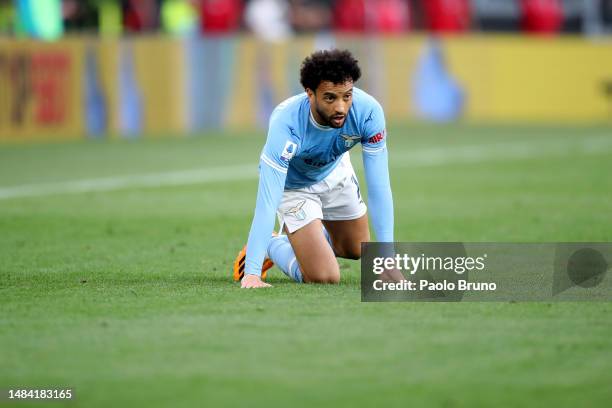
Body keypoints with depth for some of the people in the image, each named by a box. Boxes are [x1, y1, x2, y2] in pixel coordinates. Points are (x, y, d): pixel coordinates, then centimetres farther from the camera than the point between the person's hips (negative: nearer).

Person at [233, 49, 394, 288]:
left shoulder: (368, 111, -34)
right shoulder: (286, 123, -43)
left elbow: (378, 187, -29)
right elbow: (267, 201, -44)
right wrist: (252, 273, -49)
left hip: (336, 173, 4)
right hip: (293, 185, -4)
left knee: (357, 251, 22)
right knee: (325, 277, -13)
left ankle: (297, 238, 47)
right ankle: (272, 246, 15)